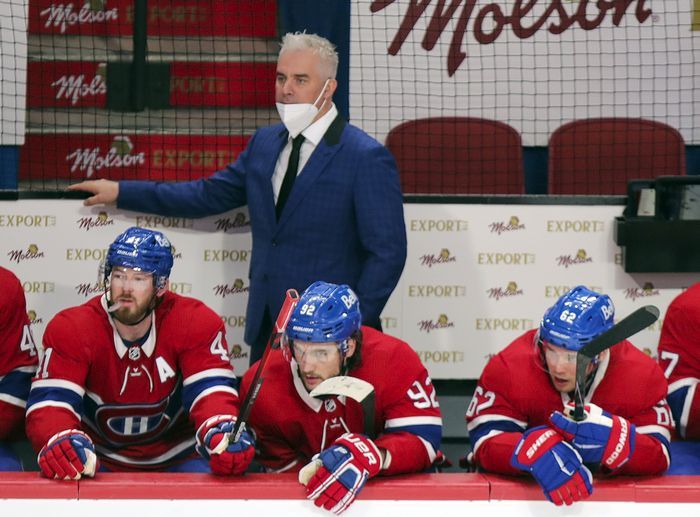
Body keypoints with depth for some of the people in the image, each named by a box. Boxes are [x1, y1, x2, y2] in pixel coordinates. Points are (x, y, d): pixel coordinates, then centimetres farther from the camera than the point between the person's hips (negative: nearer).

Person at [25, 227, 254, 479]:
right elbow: (49, 400, -22)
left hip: (176, 458, 0)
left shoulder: (196, 322, -12)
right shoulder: (71, 328, -14)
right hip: (97, 460, 0)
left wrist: (221, 433, -46)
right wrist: (59, 440, -47)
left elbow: (211, 391, -21)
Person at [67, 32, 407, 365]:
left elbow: (387, 252, -11)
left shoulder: (367, 158, -10)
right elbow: (209, 195, 17)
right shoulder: (264, 143, 11)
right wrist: (121, 192, 14)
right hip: (265, 328, 6)